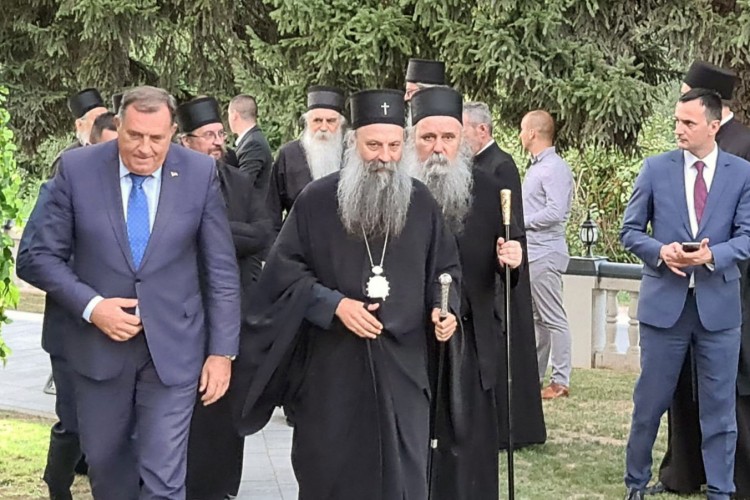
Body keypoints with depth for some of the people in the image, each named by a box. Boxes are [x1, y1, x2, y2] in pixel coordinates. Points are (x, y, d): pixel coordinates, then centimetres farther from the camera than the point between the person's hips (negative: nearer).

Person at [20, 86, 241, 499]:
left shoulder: (200, 173, -5)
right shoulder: (76, 169, -6)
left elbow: (222, 269, -1)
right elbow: (43, 257, -1)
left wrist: (222, 352, -4)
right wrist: (90, 306, -15)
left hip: (173, 348, -1)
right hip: (99, 345, 1)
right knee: (104, 463, 16)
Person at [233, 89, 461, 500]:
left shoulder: (420, 202, 4)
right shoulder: (317, 199, -3)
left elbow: (445, 267, 12)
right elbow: (284, 268, -3)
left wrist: (444, 307, -8)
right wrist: (335, 304, -15)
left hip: (401, 362, 1)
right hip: (331, 363, -1)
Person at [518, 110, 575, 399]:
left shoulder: (555, 168, -13)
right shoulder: (536, 167, 17)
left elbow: (555, 211, -22)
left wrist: (519, 220, -14)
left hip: (545, 253, -10)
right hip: (529, 253, 10)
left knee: (552, 319, -6)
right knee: (535, 318, 13)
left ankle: (560, 381, -2)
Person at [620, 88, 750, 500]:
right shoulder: (655, 169, 1)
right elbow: (630, 231, 4)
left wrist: (713, 255, -20)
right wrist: (660, 251, -15)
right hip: (664, 300, 0)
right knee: (651, 399, 9)